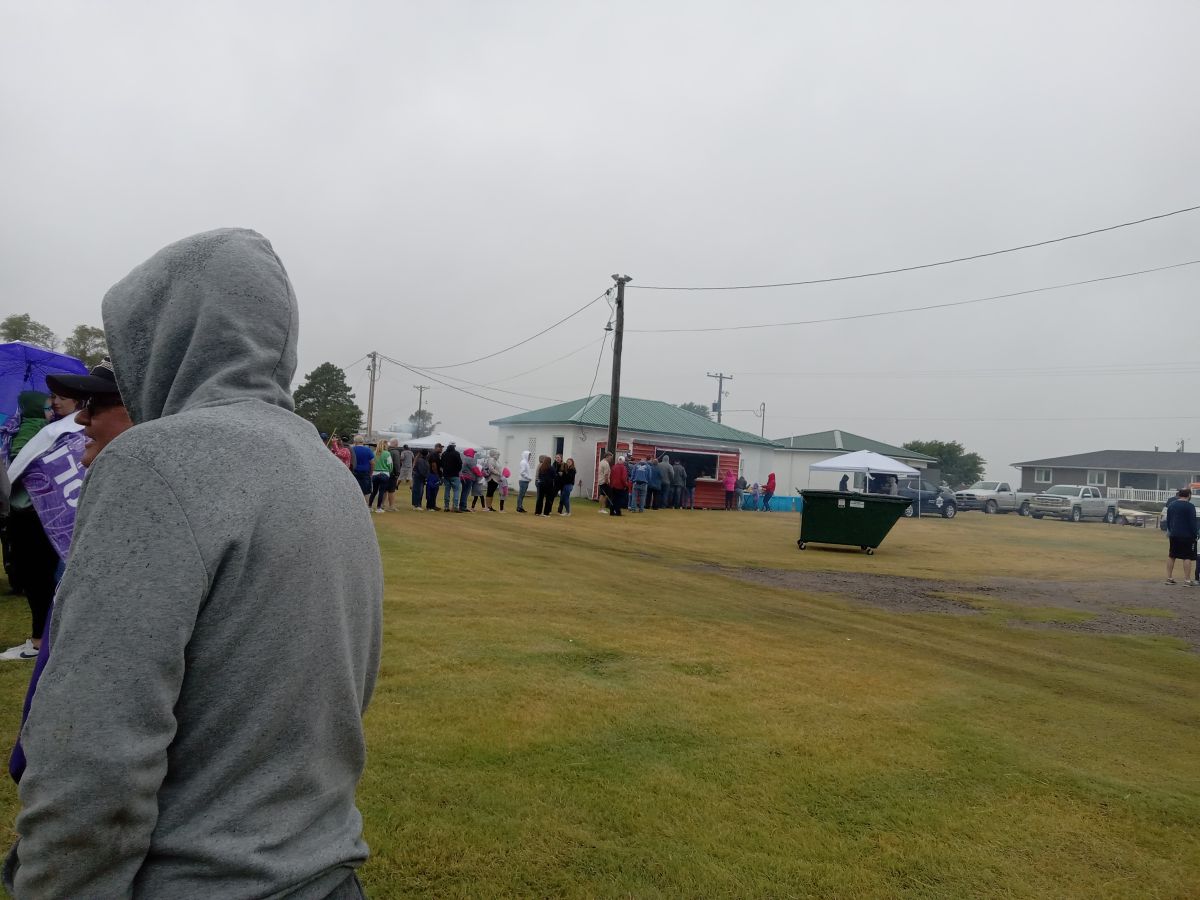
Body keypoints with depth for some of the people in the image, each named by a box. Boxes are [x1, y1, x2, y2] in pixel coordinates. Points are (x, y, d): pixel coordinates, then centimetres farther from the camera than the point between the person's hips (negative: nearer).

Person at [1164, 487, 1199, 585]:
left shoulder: (1171, 505, 10)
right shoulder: (1190, 506, -11)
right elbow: (1192, 523, -12)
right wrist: (1194, 535, -7)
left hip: (1173, 535, 6)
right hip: (1186, 536, -6)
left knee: (1171, 556, 11)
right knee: (1187, 558, -2)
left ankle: (1169, 578, 14)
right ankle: (1187, 580, -3)